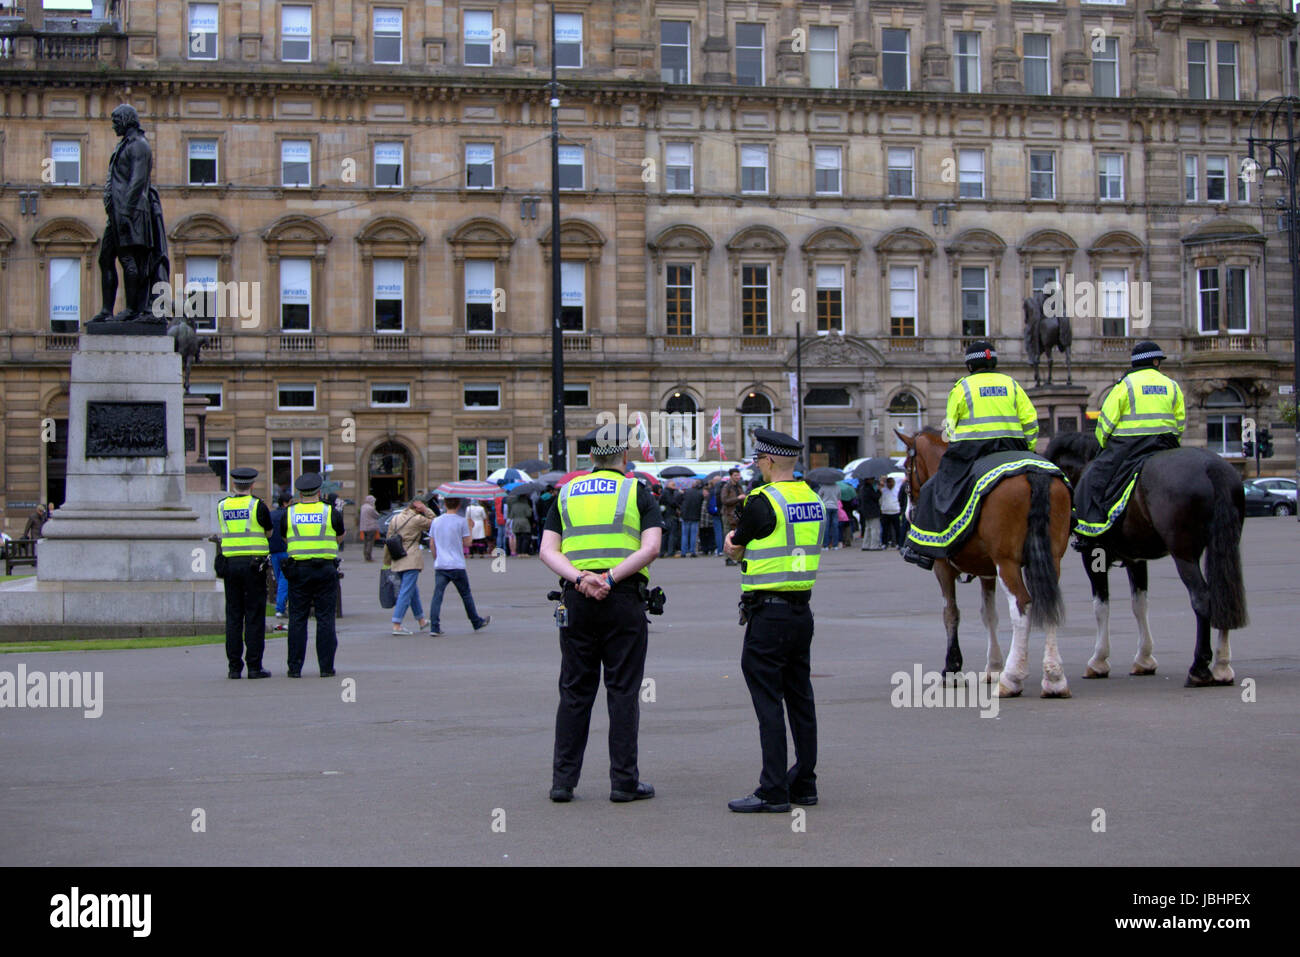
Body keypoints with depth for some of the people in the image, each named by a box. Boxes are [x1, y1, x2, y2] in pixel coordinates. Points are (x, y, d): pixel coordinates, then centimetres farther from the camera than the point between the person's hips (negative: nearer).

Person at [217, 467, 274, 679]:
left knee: (233, 616, 7)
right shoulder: (257, 505, -5)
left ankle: (234, 666, 6)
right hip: (254, 564, -3)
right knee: (255, 616, 0)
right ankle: (254, 666, -2)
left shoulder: (221, 506, 6)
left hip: (230, 563, 3)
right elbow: (269, 531, 6)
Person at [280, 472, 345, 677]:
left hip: (298, 570, 1)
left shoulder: (289, 514, 4)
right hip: (325, 570, -1)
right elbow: (340, 536, 16)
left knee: (297, 619, 4)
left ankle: (295, 667, 3)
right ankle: (326, 667, 1)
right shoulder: (331, 513, 1)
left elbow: (285, 539, 16)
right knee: (325, 619, 2)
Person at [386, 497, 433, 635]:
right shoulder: (417, 519, -8)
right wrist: (426, 510, 1)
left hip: (396, 561, 7)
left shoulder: (395, 519, 11)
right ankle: (396, 626, -10)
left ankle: (421, 620, 32)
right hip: (411, 560, -7)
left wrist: (387, 562, 19)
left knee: (413, 591, 20)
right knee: (406, 592, -6)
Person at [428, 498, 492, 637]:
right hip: (457, 565, -2)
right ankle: (477, 623, 25)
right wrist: (470, 528, 11)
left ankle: (434, 628, -13)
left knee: (437, 596, -3)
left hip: (440, 565, 3)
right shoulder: (461, 521, -6)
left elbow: (432, 544, 11)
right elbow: (467, 543, -4)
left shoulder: (436, 521, 7)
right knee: (466, 595, 11)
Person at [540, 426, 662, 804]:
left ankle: (563, 780, 7)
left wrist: (580, 578, -10)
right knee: (623, 690, 2)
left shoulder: (567, 493, 13)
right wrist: (611, 579, -14)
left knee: (575, 691, 8)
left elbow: (548, 551, 1)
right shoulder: (636, 492, 4)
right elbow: (651, 548, -11)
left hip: (577, 600, 3)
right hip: (624, 600, -3)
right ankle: (624, 782, 4)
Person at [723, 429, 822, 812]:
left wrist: (734, 537, 22)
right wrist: (751, 548, 20)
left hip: (769, 612, -8)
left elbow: (733, 548, 1)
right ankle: (804, 783, 17)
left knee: (768, 701, -5)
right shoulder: (813, 500, 9)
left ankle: (773, 791, -5)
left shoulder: (763, 501, -14)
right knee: (800, 697, 12)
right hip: (802, 611, 8)